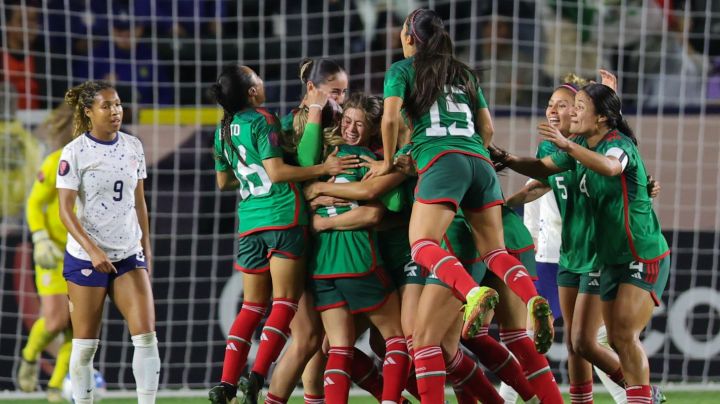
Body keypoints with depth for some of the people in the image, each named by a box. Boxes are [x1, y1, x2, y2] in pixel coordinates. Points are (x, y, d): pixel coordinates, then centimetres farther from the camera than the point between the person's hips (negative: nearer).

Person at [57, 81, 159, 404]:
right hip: (85, 256, -4)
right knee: (85, 344, 1)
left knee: (146, 335, -8)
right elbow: (65, 209, -13)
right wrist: (93, 250, -24)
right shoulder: (74, 152, -9)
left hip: (129, 255, 4)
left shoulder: (133, 146, 6)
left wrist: (146, 248, 15)